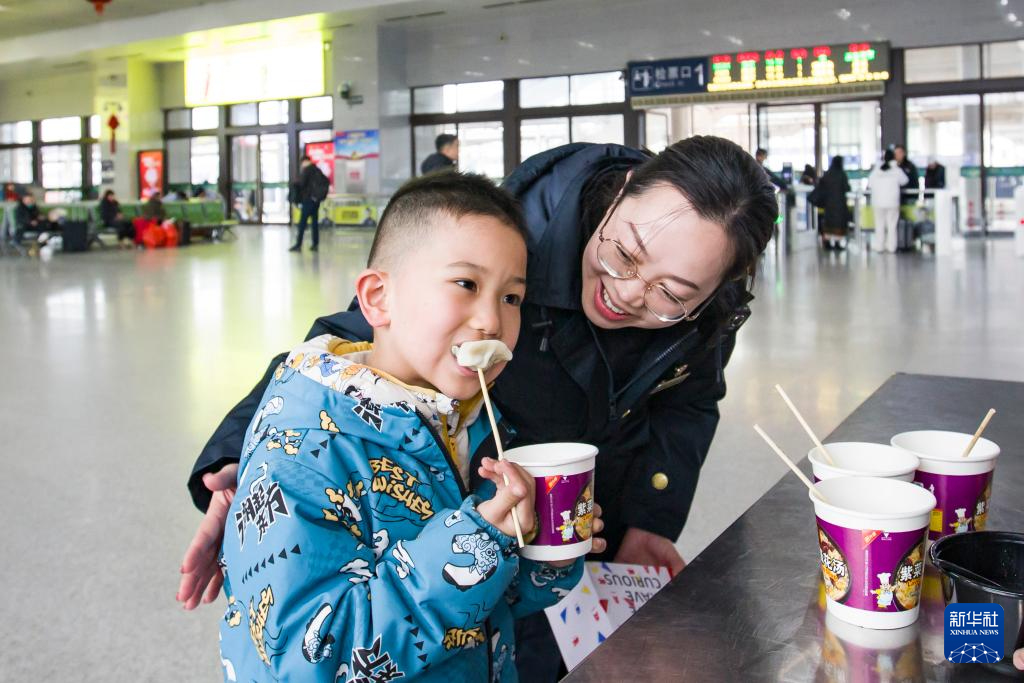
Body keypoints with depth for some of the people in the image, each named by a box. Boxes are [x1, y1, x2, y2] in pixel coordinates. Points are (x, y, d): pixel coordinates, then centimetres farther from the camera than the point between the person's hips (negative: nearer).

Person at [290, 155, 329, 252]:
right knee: (315, 222, 10)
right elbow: (326, 181, 18)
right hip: (316, 199, 7)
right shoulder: (317, 170, 13)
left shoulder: (306, 170, -9)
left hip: (308, 198, -7)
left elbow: (301, 183, -13)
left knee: (302, 222, -6)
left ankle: (298, 244, -9)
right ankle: (315, 244, 10)